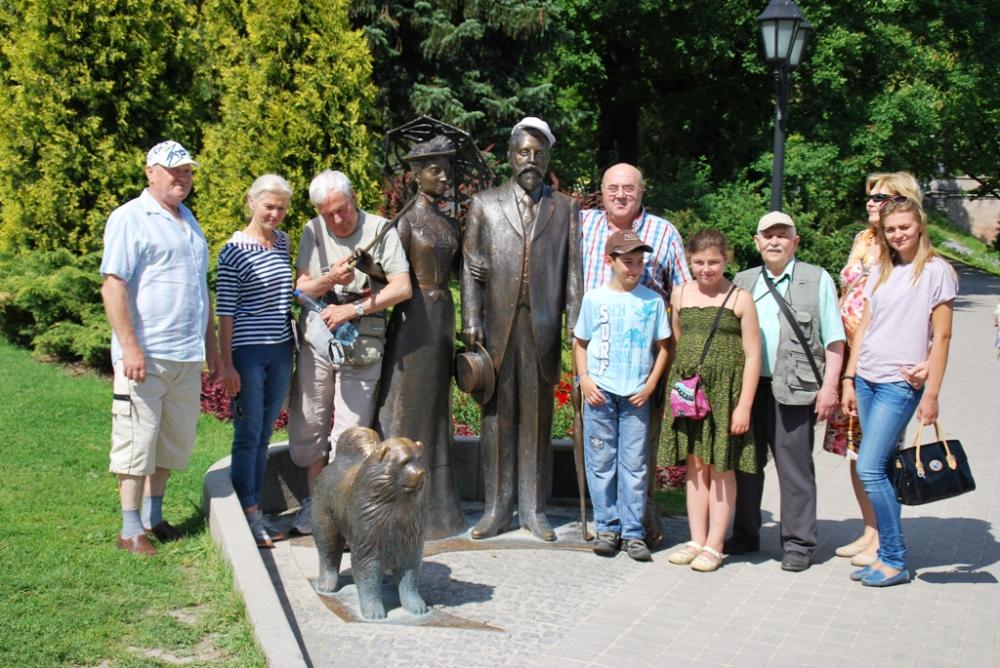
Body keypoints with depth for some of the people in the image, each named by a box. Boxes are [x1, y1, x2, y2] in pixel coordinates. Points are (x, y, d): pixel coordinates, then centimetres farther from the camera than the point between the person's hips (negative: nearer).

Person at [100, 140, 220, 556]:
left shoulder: (188, 220, 18)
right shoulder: (129, 218, -5)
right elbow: (113, 286, -12)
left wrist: (210, 344, 21)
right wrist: (129, 347, -19)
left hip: (187, 357, 7)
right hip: (145, 355, -7)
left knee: (174, 441, 13)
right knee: (137, 442, -2)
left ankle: (154, 515, 26)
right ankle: (131, 529, 7)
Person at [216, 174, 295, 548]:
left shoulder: (283, 241, 9)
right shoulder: (234, 251, -10)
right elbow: (225, 310, -11)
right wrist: (227, 364, -13)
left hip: (281, 350, 6)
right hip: (248, 352, -6)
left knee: (264, 435, 11)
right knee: (248, 435, 0)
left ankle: (255, 509, 20)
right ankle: (248, 516, 9)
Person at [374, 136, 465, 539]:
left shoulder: (450, 224, 13)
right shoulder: (407, 220, -7)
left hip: (444, 314, 7)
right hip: (414, 315, -7)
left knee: (436, 404, 12)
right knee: (408, 402, -2)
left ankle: (434, 502, 21)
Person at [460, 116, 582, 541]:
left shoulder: (566, 209, 11)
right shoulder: (484, 204, 10)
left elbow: (573, 271, 6)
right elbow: (471, 269, 5)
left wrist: (575, 326, -2)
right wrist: (471, 324, -4)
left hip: (543, 329, 0)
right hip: (497, 326, 0)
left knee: (538, 418, 6)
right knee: (498, 416, 5)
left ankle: (534, 509, 16)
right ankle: (497, 509, 15)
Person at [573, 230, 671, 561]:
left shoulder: (652, 301, 3)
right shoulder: (594, 298, 2)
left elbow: (663, 346, 8)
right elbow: (580, 342, 9)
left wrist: (651, 384, -2)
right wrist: (584, 378, -4)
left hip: (636, 396, 0)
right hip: (600, 393, 0)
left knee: (635, 464, 2)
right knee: (601, 462, 5)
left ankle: (633, 531, 11)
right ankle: (607, 527, 16)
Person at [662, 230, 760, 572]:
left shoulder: (740, 298, -4)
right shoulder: (681, 294, 8)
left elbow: (752, 355, -5)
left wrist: (743, 405, -10)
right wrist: (678, 385, 7)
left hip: (725, 390, -4)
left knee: (721, 467, 2)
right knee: (694, 465, 9)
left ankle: (714, 545, 11)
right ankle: (696, 540, 19)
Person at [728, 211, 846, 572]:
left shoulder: (817, 280, 2)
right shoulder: (743, 281, 14)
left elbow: (834, 340, -1)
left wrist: (829, 387, -8)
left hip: (794, 389, -4)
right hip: (749, 385, 4)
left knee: (795, 467, 1)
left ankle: (798, 544, 12)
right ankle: (745, 535, 25)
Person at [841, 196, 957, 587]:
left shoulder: (936, 271, -4)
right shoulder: (880, 272, 14)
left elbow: (941, 336, -7)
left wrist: (931, 394, -11)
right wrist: (849, 379, 10)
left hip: (901, 383, -6)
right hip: (866, 379, 6)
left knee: (870, 468, -11)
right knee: (881, 470, 7)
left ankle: (895, 561, 1)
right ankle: (888, 556, 15)